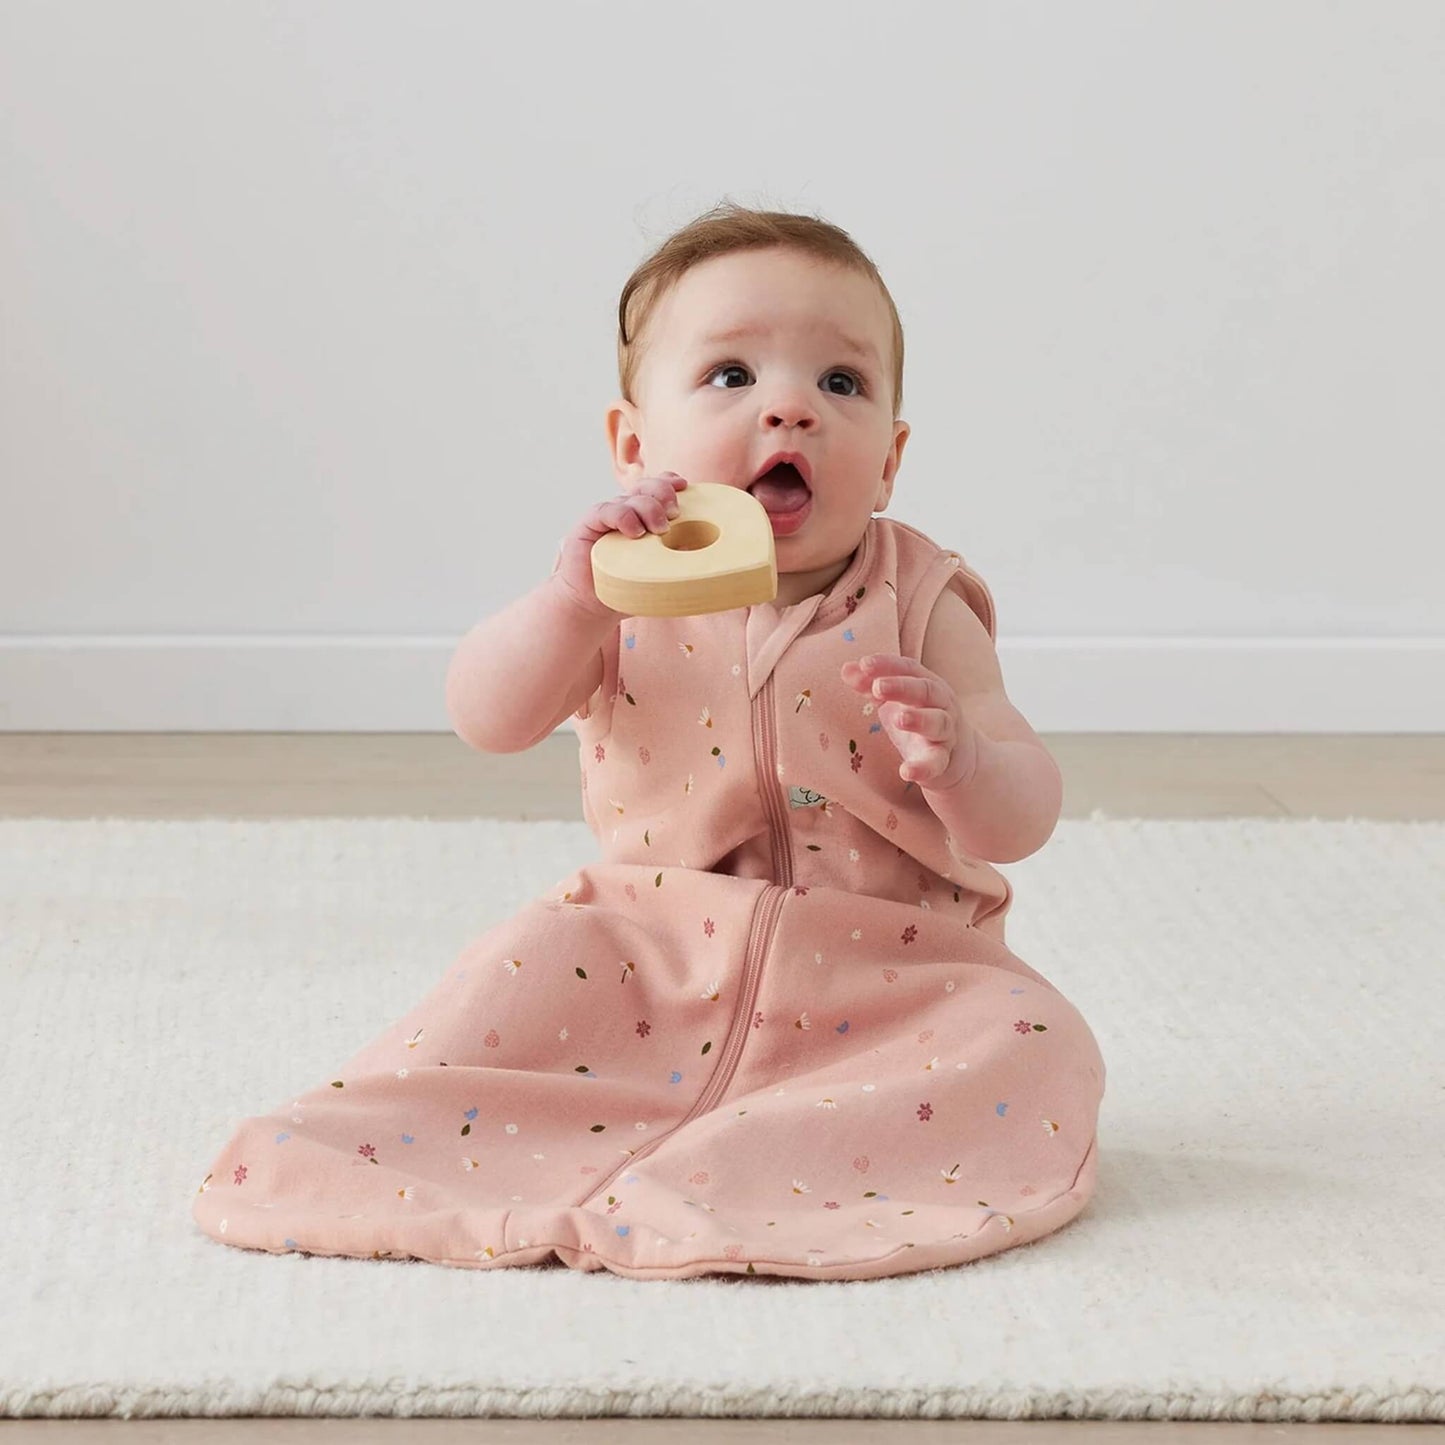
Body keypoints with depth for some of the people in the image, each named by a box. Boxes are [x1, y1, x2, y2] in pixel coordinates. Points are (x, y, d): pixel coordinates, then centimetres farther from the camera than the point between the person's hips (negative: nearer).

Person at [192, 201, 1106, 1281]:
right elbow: (487, 721, -19)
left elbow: (1020, 825, -13)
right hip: (657, 954, 1)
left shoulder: (920, 608, -7)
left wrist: (958, 758, -37)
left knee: (1034, 1051, -24)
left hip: (888, 980, -1)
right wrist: (571, 602, -37)